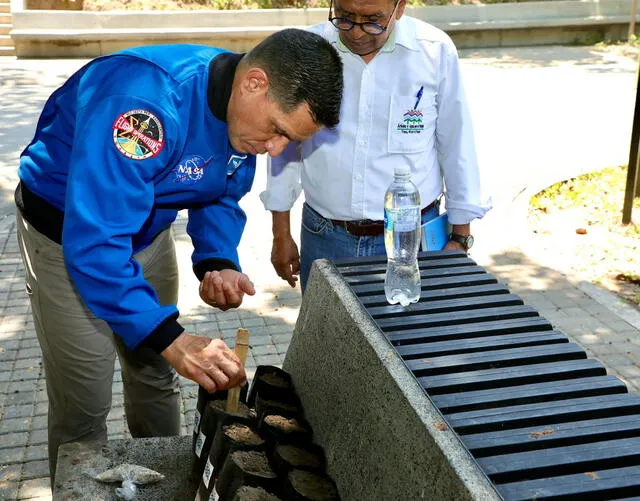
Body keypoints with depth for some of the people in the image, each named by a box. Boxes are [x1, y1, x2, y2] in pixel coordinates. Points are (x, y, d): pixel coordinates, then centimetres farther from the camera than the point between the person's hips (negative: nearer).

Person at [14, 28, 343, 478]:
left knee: (158, 383, 15)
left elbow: (221, 196, 3)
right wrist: (171, 338, -40)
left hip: (147, 231, 7)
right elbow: (93, 242, -39)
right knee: (84, 407, -1)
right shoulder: (146, 103, -37)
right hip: (70, 233, -6)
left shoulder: (248, 110, -12)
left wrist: (217, 262, -16)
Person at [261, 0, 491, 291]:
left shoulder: (436, 51, -8)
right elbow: (284, 143, 4)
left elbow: (456, 146, 0)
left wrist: (460, 237, 4)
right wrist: (281, 234, 8)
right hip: (324, 237, 1)